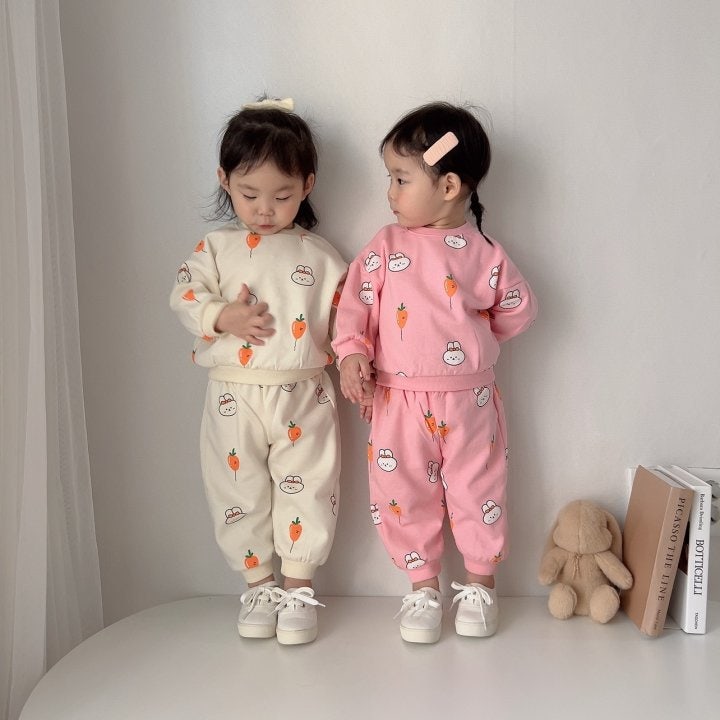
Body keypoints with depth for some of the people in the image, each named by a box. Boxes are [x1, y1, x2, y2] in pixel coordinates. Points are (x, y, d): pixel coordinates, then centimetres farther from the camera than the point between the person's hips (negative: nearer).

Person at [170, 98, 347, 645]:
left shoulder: (319, 255, 4)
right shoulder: (216, 247, 5)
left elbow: (345, 317, 5)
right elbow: (184, 295, -2)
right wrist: (222, 316, -20)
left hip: (304, 398, -1)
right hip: (234, 397, 1)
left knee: (306, 491, 5)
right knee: (239, 494, 10)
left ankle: (298, 586, 23)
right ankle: (258, 581, 29)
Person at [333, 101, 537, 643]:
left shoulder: (485, 254, -4)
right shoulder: (386, 246, -1)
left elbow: (518, 310, 6)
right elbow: (356, 300, -4)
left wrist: (471, 340, 7)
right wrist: (352, 353, -18)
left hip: (469, 399, -1)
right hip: (398, 400, 1)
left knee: (477, 489, 10)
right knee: (404, 493, 8)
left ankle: (480, 583, 32)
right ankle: (423, 586, 28)